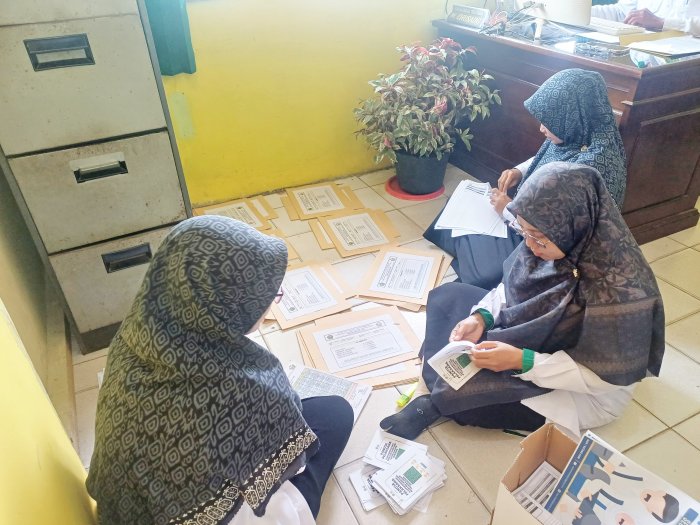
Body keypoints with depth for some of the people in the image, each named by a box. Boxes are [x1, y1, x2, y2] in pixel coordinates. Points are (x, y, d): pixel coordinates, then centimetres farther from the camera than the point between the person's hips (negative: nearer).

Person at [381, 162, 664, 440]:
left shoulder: (620, 289, -35)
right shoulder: (559, 242, -16)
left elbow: (603, 377, -26)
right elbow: (512, 286, 0)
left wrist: (522, 361, -32)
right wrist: (481, 317, -18)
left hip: (580, 390, -7)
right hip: (530, 337, 7)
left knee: (461, 391, -26)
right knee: (445, 296, 3)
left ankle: (434, 403, 8)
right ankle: (441, 389, -4)